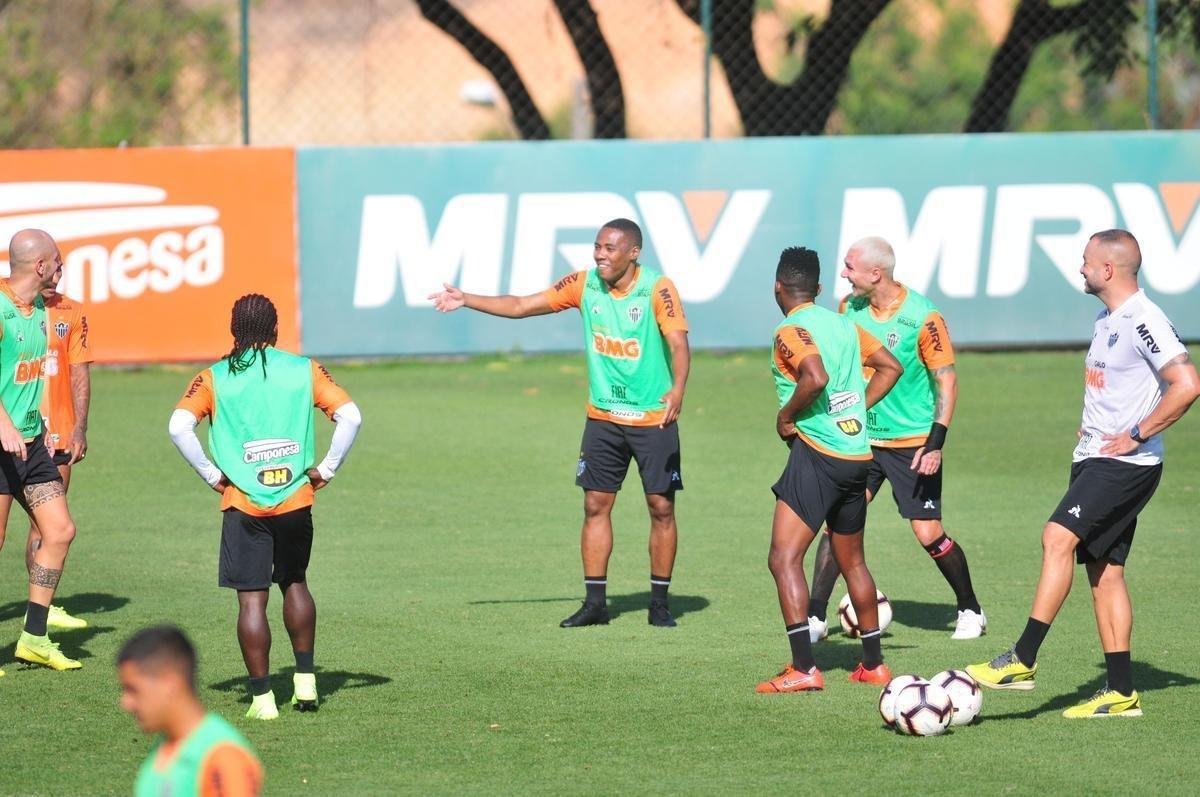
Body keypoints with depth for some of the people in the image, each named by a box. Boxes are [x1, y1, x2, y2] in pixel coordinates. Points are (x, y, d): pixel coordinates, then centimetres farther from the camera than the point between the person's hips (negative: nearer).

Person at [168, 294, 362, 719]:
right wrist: (326, 469, 2)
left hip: (243, 504, -2)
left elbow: (179, 426, -13)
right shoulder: (304, 370, 3)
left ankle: (262, 697, 0)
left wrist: (211, 474, -4)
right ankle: (305, 680, 20)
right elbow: (350, 416, -5)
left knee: (251, 599, 1)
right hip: (296, 500, 2)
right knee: (294, 582, 22)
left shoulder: (214, 378, 0)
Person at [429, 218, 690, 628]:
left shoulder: (658, 289, -15)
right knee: (595, 505, 3)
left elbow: (678, 342, -25)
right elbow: (522, 306, 7)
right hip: (603, 417, 4)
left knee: (661, 506, -1)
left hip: (654, 419, -4)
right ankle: (595, 602, 8)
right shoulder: (584, 284, 0)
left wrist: (677, 388, -42)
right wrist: (467, 300, 3)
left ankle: (659, 604, 9)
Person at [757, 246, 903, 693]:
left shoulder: (792, 330, -10)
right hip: (858, 454, 8)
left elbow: (816, 377, -27)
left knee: (783, 558, -10)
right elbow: (890, 367, 20)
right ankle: (873, 664, 28)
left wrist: (787, 415, -12)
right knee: (852, 561, 21)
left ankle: (803, 669, -21)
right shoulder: (843, 325, 13)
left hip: (818, 453, -8)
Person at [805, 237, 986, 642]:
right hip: (861, 438, 4)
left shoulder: (923, 318, -17)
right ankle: (815, 617, -1)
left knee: (928, 534, -3)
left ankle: (971, 611, 17)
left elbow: (947, 381, -13)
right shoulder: (850, 308, -1)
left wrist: (935, 443, -19)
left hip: (912, 444, -4)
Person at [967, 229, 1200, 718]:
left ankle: (1023, 661, -25)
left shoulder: (1142, 321, -15)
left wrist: (1136, 435, -21)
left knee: (1058, 537, -21)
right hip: (1094, 459, 10)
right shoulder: (1107, 319, 16)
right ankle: (1121, 692, 10)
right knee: (1104, 569, 8)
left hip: (1126, 463, -10)